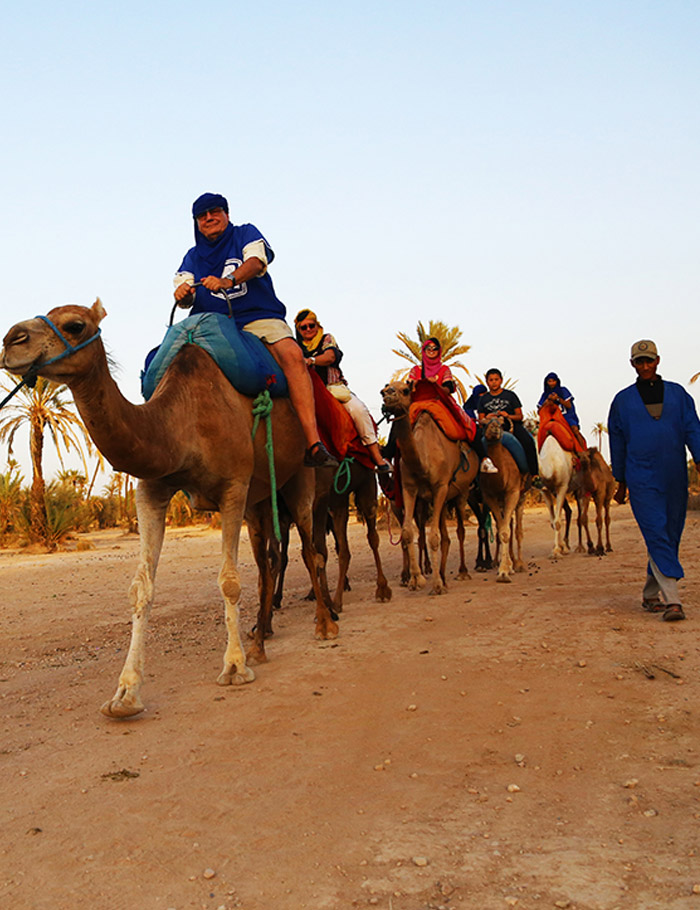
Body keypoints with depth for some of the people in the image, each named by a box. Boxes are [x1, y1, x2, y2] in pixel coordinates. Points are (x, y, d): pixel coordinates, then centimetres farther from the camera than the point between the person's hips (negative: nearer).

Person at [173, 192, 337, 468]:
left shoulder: (246, 234, 14)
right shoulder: (193, 256, 22)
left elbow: (256, 261, -8)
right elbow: (184, 291, 6)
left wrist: (229, 280, -28)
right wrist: (182, 293, -20)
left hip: (257, 318, -3)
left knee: (292, 354, -32)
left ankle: (313, 445, -40)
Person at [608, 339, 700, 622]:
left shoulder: (677, 393, 11)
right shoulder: (623, 400, 8)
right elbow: (617, 442, 12)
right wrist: (621, 482, 13)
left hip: (674, 479, 3)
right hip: (642, 479, -2)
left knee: (671, 536, 7)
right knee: (657, 535, -13)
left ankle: (651, 594, 22)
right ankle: (671, 600, -16)